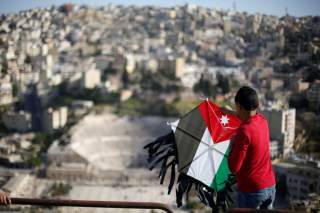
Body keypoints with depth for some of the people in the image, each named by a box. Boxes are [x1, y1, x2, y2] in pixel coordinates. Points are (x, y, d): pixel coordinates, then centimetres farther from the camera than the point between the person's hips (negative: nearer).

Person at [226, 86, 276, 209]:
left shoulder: (244, 131, -24)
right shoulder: (262, 120, 0)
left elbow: (234, 168, -20)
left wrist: (232, 144, -6)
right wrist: (232, 113, 40)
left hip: (251, 190, -7)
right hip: (270, 186, 7)